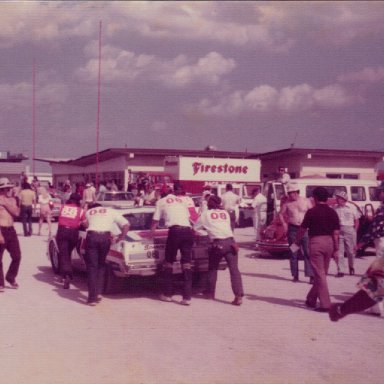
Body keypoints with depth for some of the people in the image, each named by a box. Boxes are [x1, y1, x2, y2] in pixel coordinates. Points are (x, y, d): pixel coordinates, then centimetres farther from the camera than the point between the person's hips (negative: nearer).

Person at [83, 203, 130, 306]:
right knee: (101, 266, 18)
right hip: (105, 237, 0)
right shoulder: (111, 211, 22)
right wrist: (120, 238, 17)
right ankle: (96, 293, 16)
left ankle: (92, 297, 0)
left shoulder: (88, 212, 26)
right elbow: (126, 224, 13)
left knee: (92, 267, 5)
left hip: (91, 236, 0)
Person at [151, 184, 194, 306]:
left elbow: (155, 222, 19)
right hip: (188, 231, 3)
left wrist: (151, 233, 34)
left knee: (168, 262, 12)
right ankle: (187, 297, -3)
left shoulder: (161, 201, 17)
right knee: (186, 263, 5)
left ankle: (167, 294, 16)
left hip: (175, 231, -3)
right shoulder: (182, 201, 27)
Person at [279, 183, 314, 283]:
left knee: (308, 252, -7)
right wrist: (284, 223, -2)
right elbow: (281, 213, 12)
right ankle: (295, 275, 15)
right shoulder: (287, 203, 4)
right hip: (292, 229, 2)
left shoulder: (306, 201, 2)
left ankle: (311, 275, -8)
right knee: (293, 253, 6)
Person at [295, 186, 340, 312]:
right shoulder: (332, 212, 5)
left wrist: (297, 241, 12)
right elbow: (336, 233, 3)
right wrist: (336, 249, 8)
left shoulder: (312, 212, -7)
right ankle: (311, 299, 28)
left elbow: (303, 229, -3)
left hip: (316, 242, -5)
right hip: (329, 242, 5)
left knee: (319, 274, -2)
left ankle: (325, 304, -5)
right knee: (322, 273, 15)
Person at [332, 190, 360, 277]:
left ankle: (351, 267, 32)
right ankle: (340, 271, 0)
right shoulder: (335, 208, 3)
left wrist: (355, 231, -2)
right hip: (338, 231, 1)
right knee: (339, 251, -3)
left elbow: (356, 221, 4)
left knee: (351, 251, 8)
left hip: (349, 230, -1)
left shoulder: (352, 207, 0)